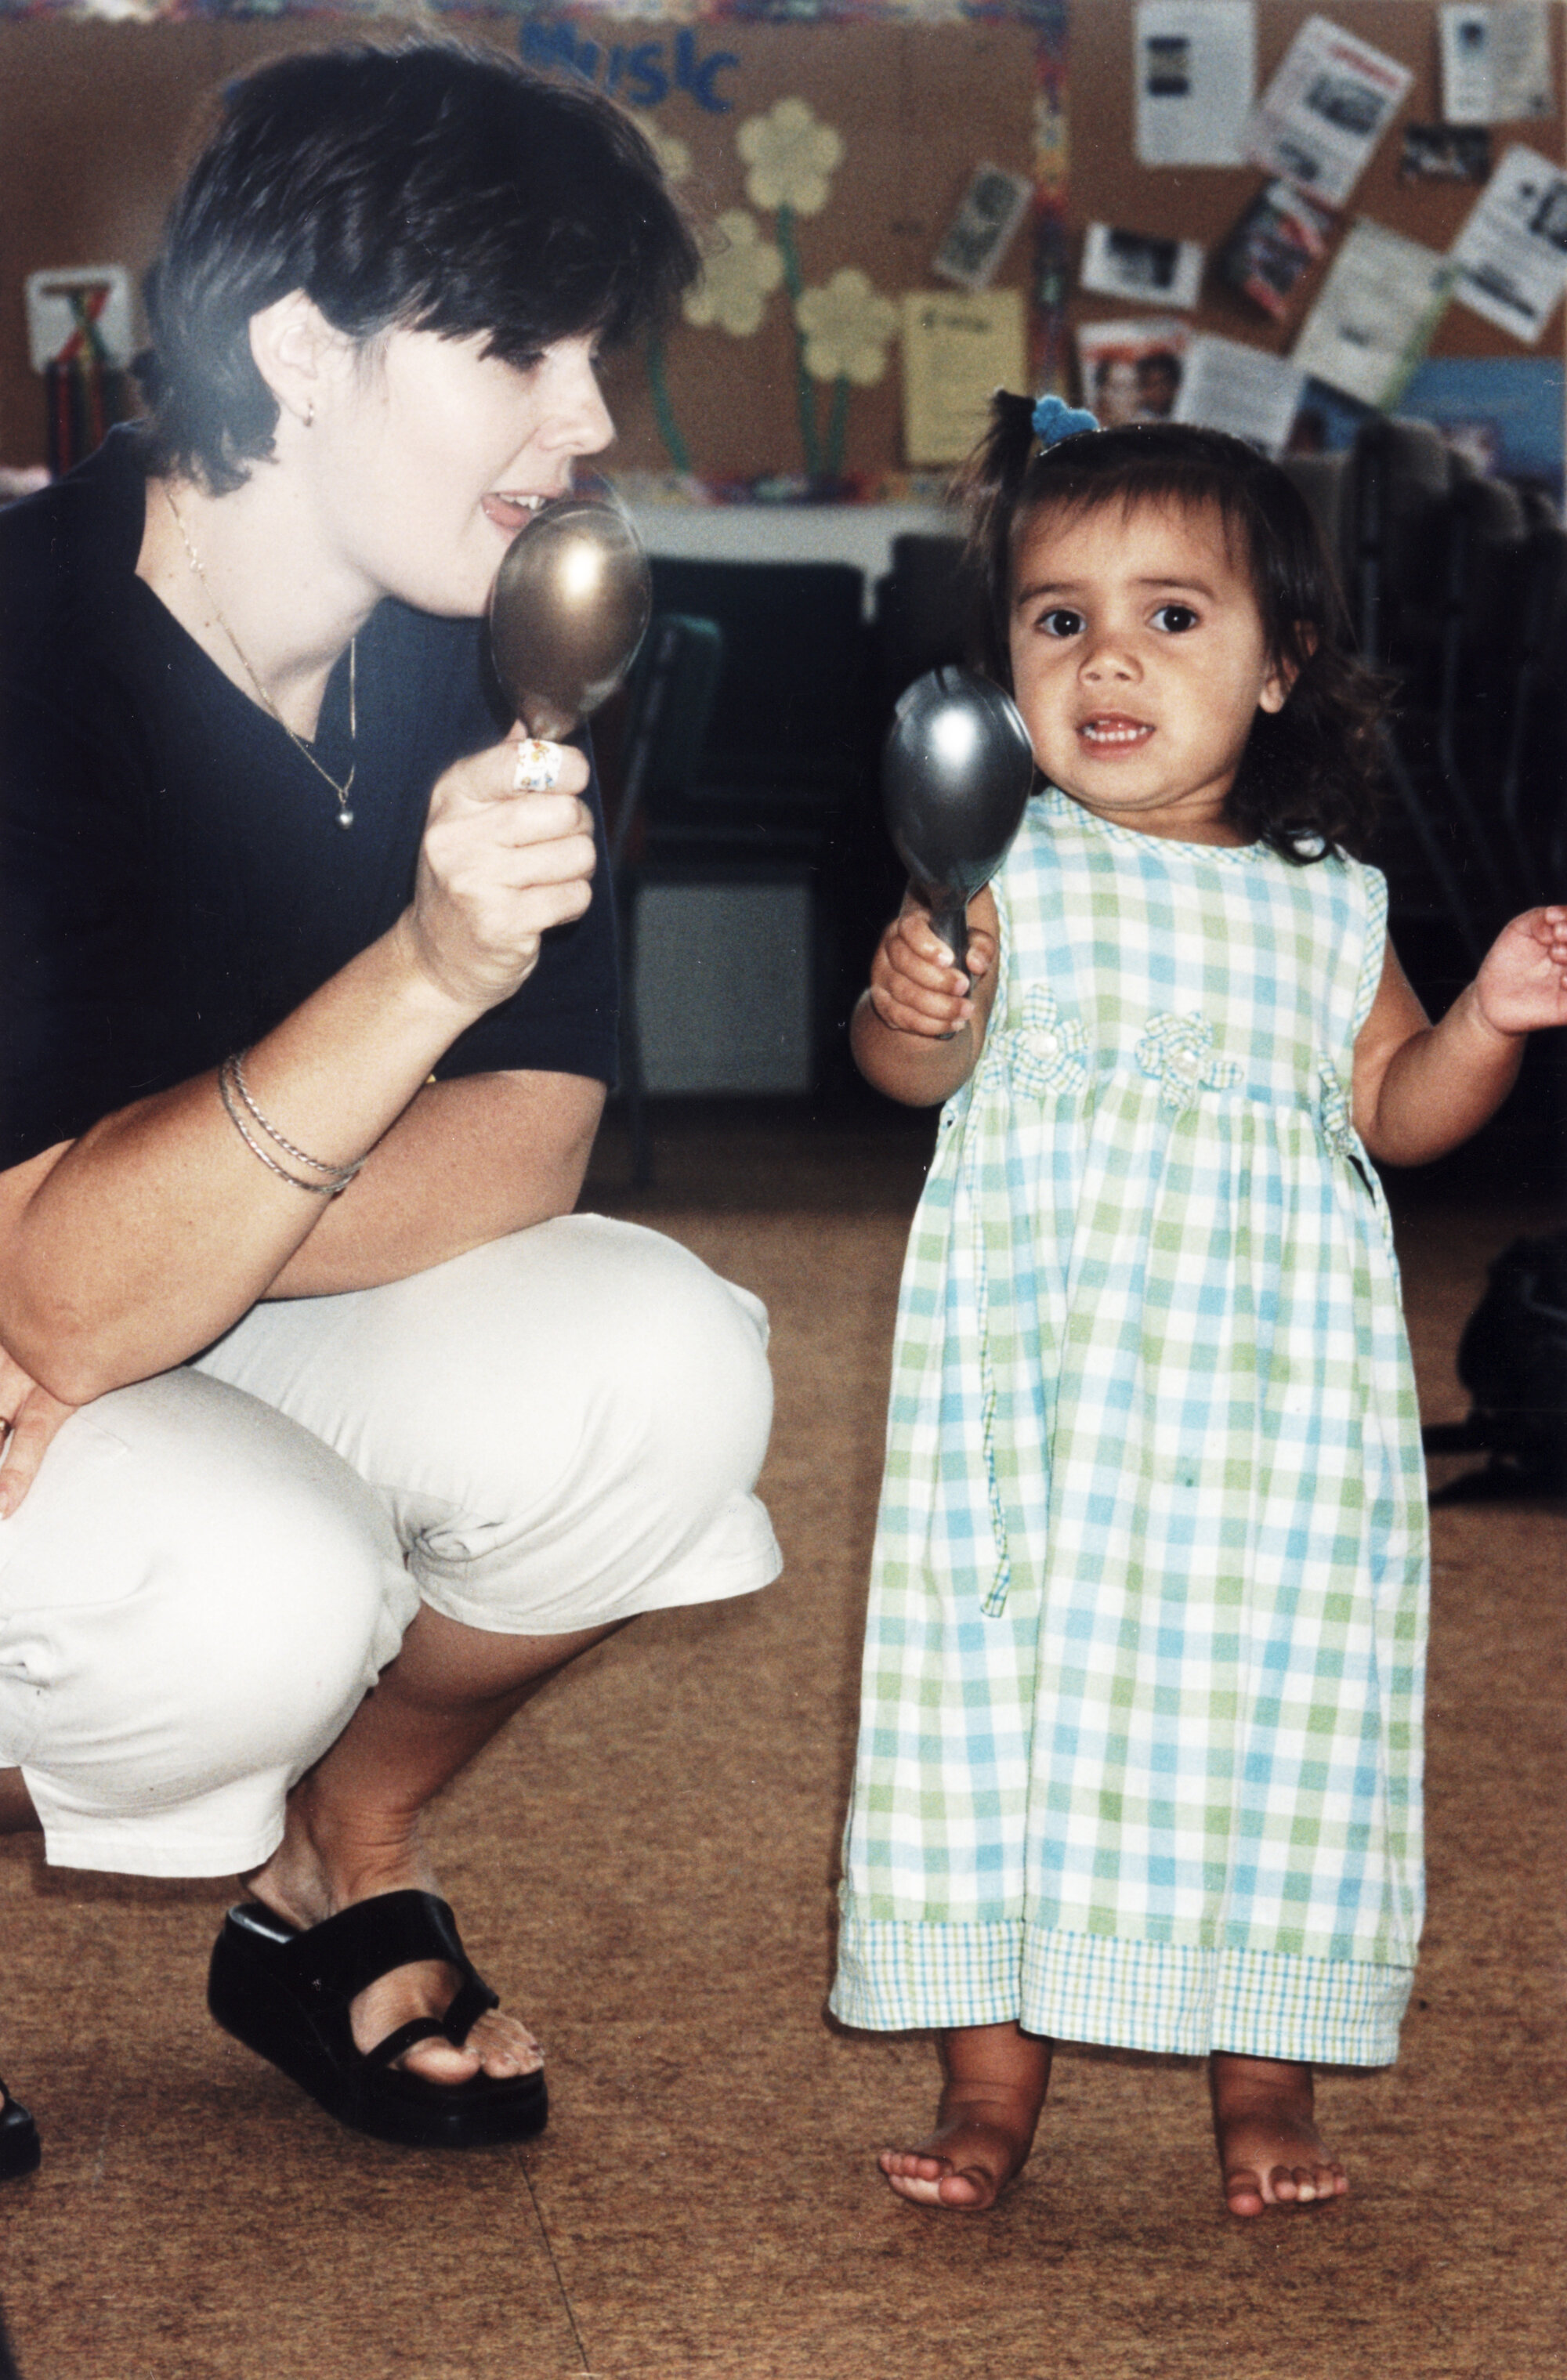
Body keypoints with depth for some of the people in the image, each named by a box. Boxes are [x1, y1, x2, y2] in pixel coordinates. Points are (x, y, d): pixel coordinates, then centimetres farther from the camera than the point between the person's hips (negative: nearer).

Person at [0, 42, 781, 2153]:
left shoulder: (481, 643, -6)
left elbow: (533, 1130, -8)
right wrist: (426, 967, -45)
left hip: (181, 1311, 7)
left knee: (658, 1365, -18)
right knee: (259, 1586, -34)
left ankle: (337, 1879, 7)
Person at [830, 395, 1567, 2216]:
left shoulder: (1328, 902, 11)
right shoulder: (1007, 870, 3)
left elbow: (1390, 1108, 16)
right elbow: (906, 1061, -6)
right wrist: (919, 1015, -27)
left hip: (1269, 1373, 2)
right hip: (1041, 1359, -1)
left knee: (1263, 1673, 2)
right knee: (1009, 1664, 0)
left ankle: (1262, 2068, 15)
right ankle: (991, 2067, 12)